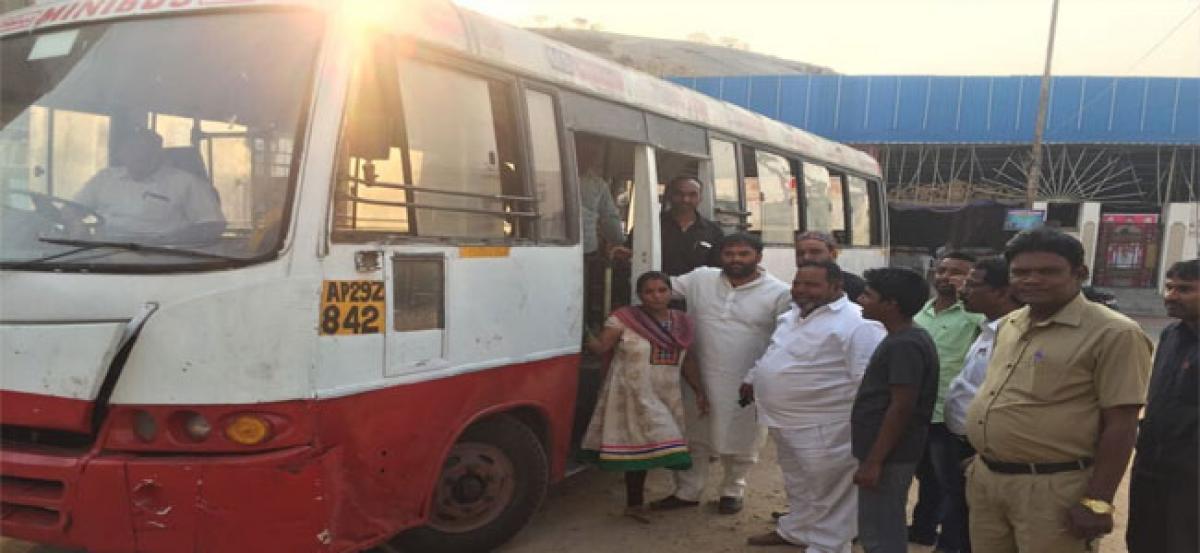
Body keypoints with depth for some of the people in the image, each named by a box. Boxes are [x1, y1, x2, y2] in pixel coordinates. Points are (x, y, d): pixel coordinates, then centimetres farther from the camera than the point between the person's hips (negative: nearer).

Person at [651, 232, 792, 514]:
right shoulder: (700, 279, 1)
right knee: (693, 437, 14)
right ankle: (687, 492, 30)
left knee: (739, 441, 13)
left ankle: (733, 491, 35)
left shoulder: (779, 293, -8)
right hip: (700, 378, 3)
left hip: (747, 385, -2)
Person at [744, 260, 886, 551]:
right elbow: (774, 355, 25)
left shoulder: (856, 323, -21)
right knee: (798, 483, 25)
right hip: (786, 421, 9)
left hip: (824, 428, -9)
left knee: (827, 493, 4)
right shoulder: (792, 316, 9)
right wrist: (752, 379, 26)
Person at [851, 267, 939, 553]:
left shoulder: (904, 345, -20)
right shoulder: (904, 339, 12)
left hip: (888, 457, -10)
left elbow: (902, 407, -24)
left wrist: (873, 461, -22)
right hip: (889, 453, 10)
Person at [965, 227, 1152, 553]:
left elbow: (1120, 425, -14)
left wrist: (1097, 502, -16)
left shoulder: (1112, 333, -13)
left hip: (1052, 488, -7)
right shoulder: (1008, 325, 9)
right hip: (985, 478, 7)